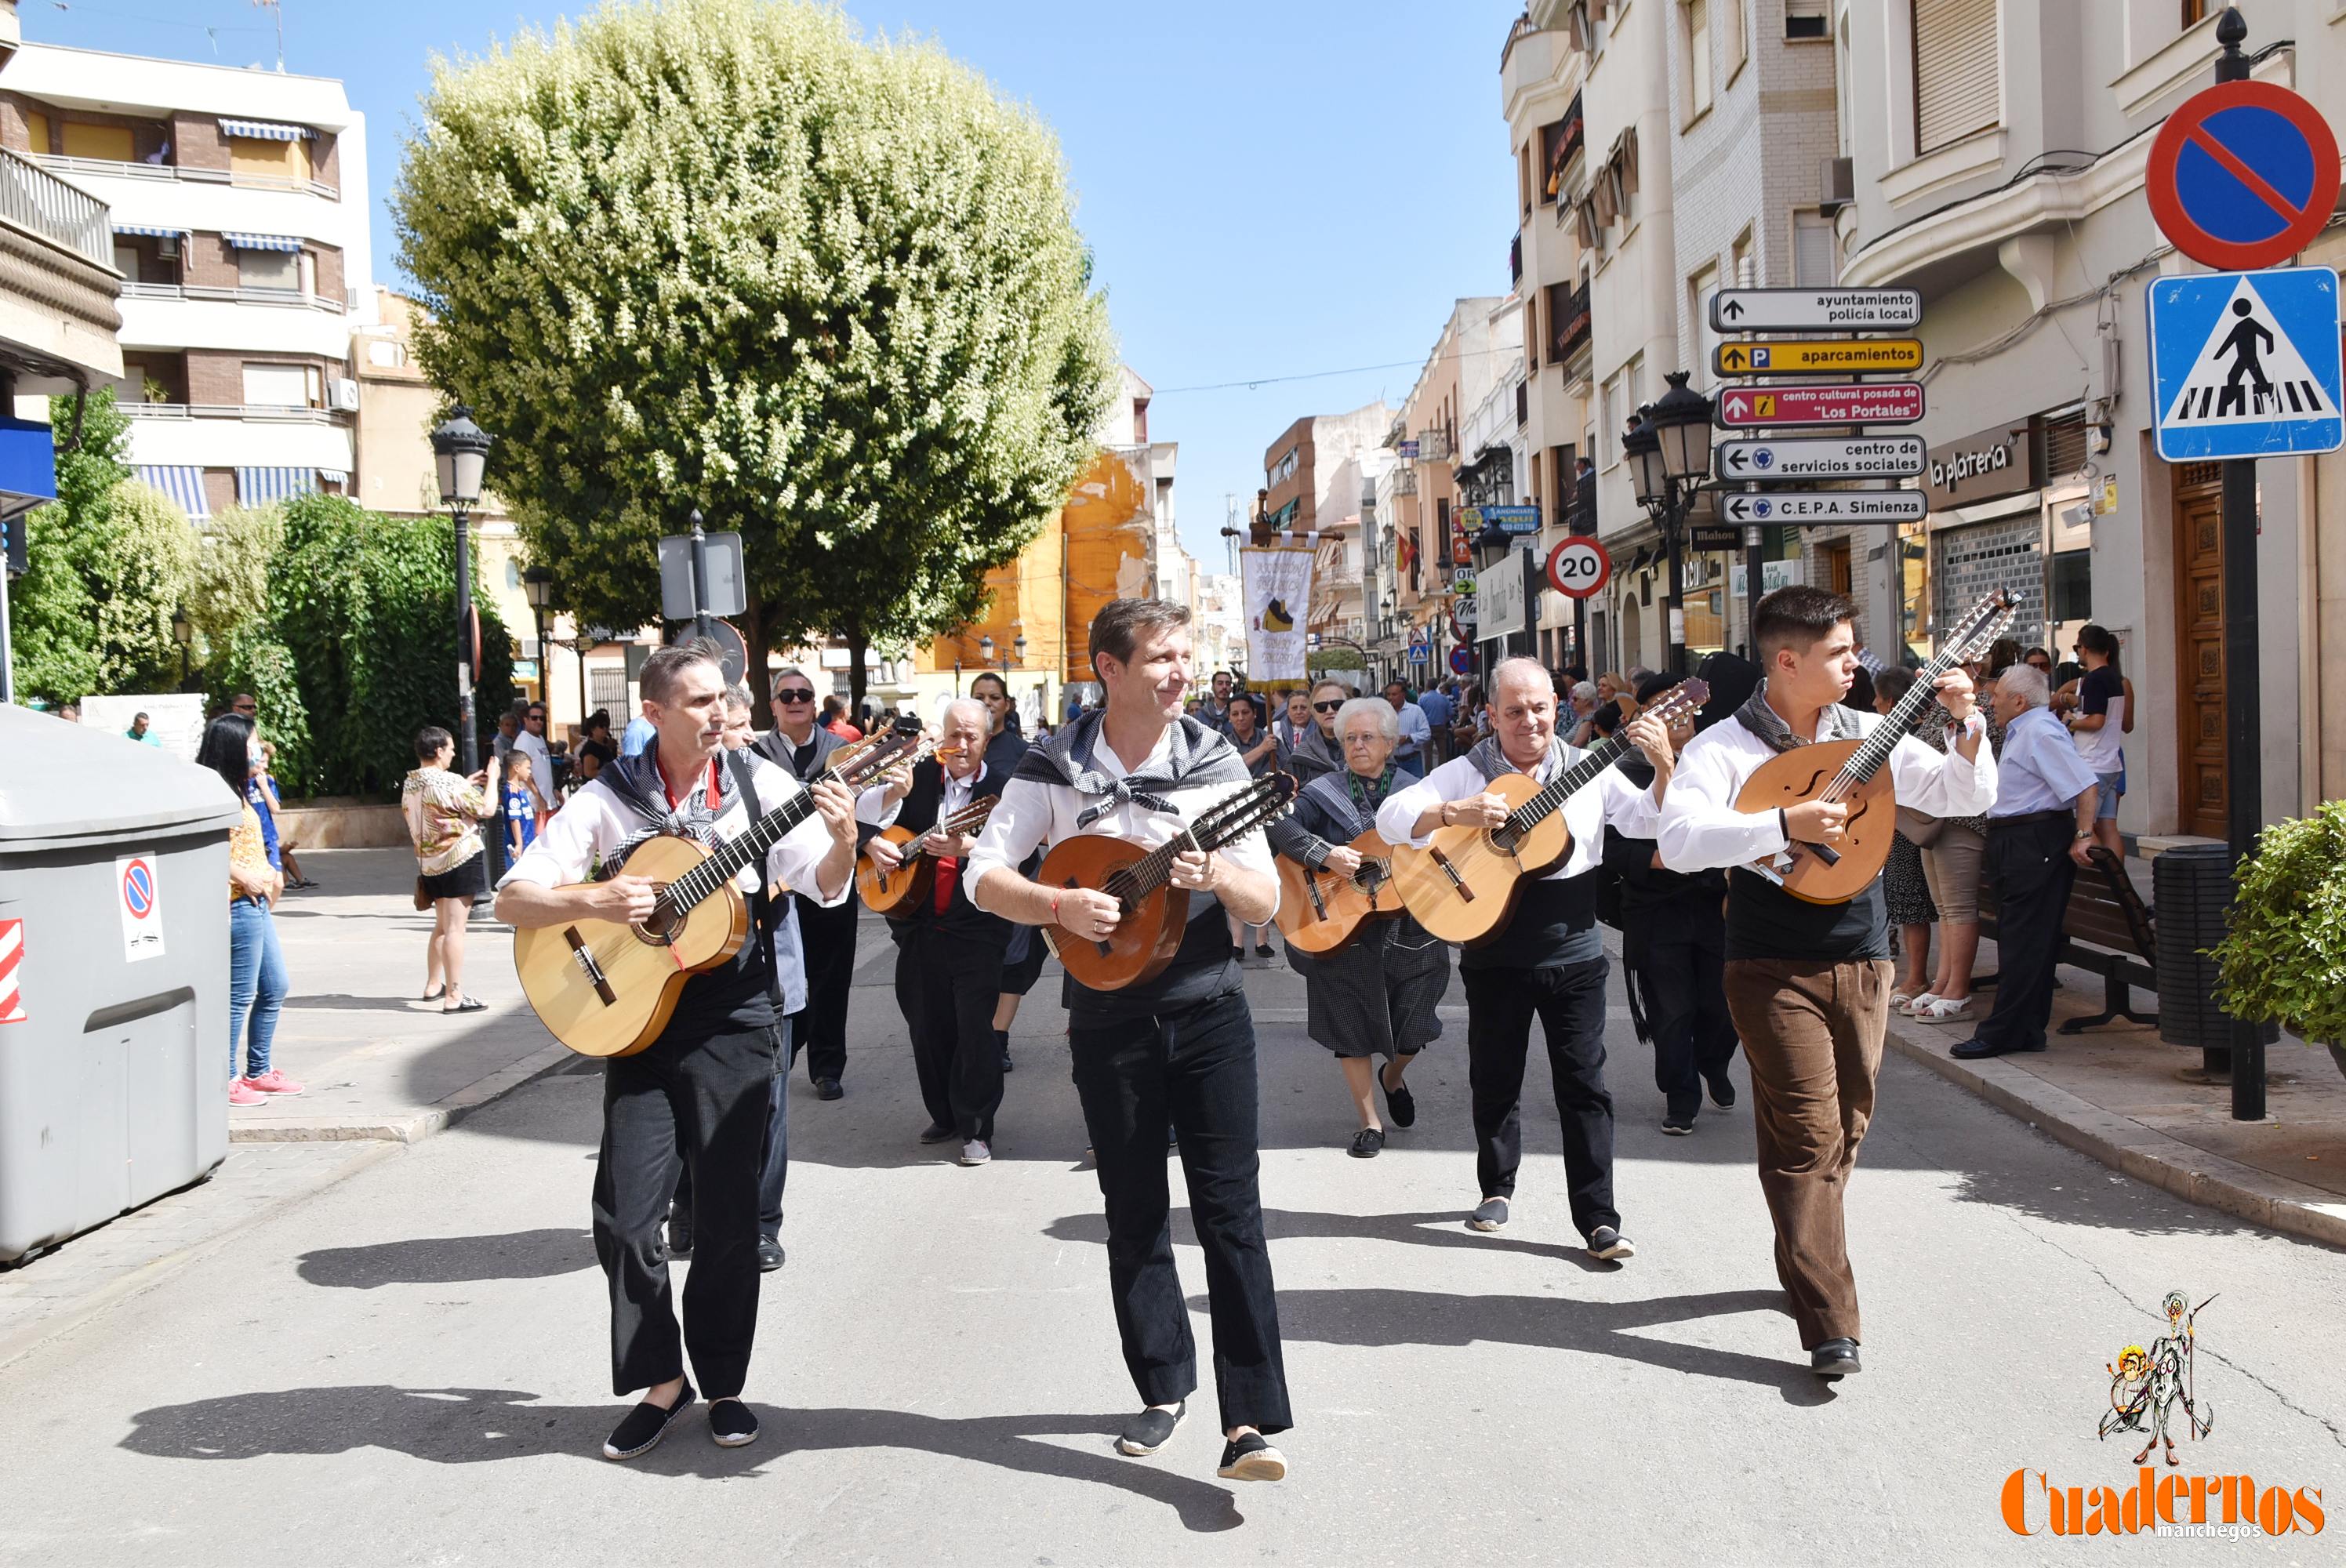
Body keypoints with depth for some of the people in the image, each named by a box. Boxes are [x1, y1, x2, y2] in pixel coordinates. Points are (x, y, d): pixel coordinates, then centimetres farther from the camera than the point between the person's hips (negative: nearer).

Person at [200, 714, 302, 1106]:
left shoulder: (235, 790, 17)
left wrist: (268, 873, 11)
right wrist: (244, 877, -21)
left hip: (256, 903, 11)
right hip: (238, 905, -11)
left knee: (275, 988, 15)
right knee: (240, 995, -4)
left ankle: (259, 1072, 25)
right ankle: (226, 1079, 5)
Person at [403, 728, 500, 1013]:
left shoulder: (410, 783, 7)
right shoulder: (448, 783, -18)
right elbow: (487, 809, -13)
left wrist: (467, 784, 20)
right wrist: (492, 778, 0)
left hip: (429, 863, 9)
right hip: (459, 860, -9)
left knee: (442, 926, 22)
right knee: (455, 928, -8)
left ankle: (433, 985, 32)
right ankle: (454, 997, -8)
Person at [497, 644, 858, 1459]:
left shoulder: (759, 784, -2)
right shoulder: (611, 799, -2)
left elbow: (827, 887, -6)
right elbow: (512, 899, -3)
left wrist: (841, 839, -27)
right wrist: (595, 900, -20)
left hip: (735, 1017, 0)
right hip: (638, 1015, 1)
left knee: (727, 1216, 5)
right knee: (624, 1214, -1)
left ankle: (723, 1383, 22)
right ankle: (660, 1380, 17)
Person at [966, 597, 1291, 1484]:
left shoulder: (1213, 761, -2)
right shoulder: (1055, 768, -3)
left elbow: (1266, 903, -2)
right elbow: (984, 876, -3)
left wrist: (1216, 874, -22)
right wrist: (1059, 905, -20)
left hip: (1208, 1010, -1)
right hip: (1107, 1018, 1)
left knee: (1230, 1209, -5)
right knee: (1134, 1211, 11)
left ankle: (1252, 1420, -4)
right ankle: (1164, 1387, 27)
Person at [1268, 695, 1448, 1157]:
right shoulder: (1323, 792, 0)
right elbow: (1282, 826, -12)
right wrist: (1325, 855, -24)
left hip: (1409, 925, 2)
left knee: (1414, 1023, 5)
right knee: (1353, 1024, 4)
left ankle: (1393, 1076, 40)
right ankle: (1370, 1121, 19)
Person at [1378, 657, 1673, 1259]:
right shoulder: (1464, 774, -3)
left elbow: (1654, 823, 0)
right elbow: (1390, 817, -11)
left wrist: (1664, 765, -17)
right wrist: (1456, 813, -26)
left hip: (1574, 951, 0)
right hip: (1495, 953, 0)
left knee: (1584, 1083, 1)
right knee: (1495, 1079, 12)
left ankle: (1598, 1217, 5)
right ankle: (1497, 1187, 32)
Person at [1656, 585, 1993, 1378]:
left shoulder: (1868, 736, 7)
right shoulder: (1724, 747, -8)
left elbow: (1967, 798, 11)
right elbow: (1679, 840, -23)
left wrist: (1967, 726, -6)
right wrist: (1785, 823, -28)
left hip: (1863, 962, 6)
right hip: (1775, 970, -5)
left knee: (1845, 1130, 14)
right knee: (1808, 1135, -8)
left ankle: (1808, 1262, 34)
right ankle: (1830, 1325, -6)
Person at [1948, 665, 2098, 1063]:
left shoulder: (2040, 732, -14)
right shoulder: (2022, 732, 20)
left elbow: (2085, 786, -20)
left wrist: (2082, 836, -22)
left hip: (2035, 846, -11)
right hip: (2016, 846, 11)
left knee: (2024, 942, -8)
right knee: (2025, 941, 11)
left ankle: (2002, 1034, -6)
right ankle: (2027, 1031, 15)